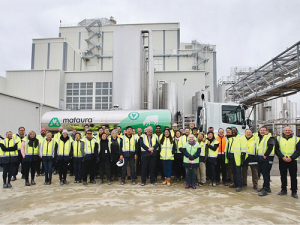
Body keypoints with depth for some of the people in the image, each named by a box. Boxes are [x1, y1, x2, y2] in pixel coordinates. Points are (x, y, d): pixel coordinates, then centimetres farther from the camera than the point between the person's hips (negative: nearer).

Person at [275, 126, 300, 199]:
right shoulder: (279, 138, 6)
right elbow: (276, 150, 2)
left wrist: (291, 158, -14)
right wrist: (282, 157, -12)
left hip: (292, 160, -1)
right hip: (282, 160, 1)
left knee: (293, 176, 3)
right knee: (283, 176, 9)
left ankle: (294, 192, 13)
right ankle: (284, 190, 20)